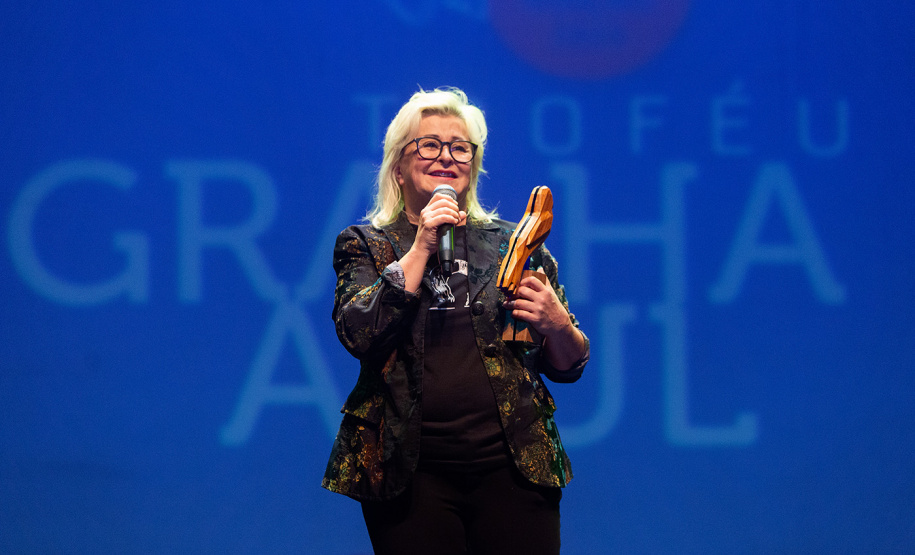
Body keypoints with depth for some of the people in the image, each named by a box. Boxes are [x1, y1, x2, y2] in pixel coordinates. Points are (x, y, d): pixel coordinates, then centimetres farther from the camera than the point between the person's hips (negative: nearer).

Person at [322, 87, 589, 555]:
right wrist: (422, 248, -10)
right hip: (409, 472, -1)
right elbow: (358, 334, -10)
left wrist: (556, 325, -8)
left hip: (510, 466, 1)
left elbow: (567, 367, 14)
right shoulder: (364, 245, 9)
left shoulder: (512, 244, 13)